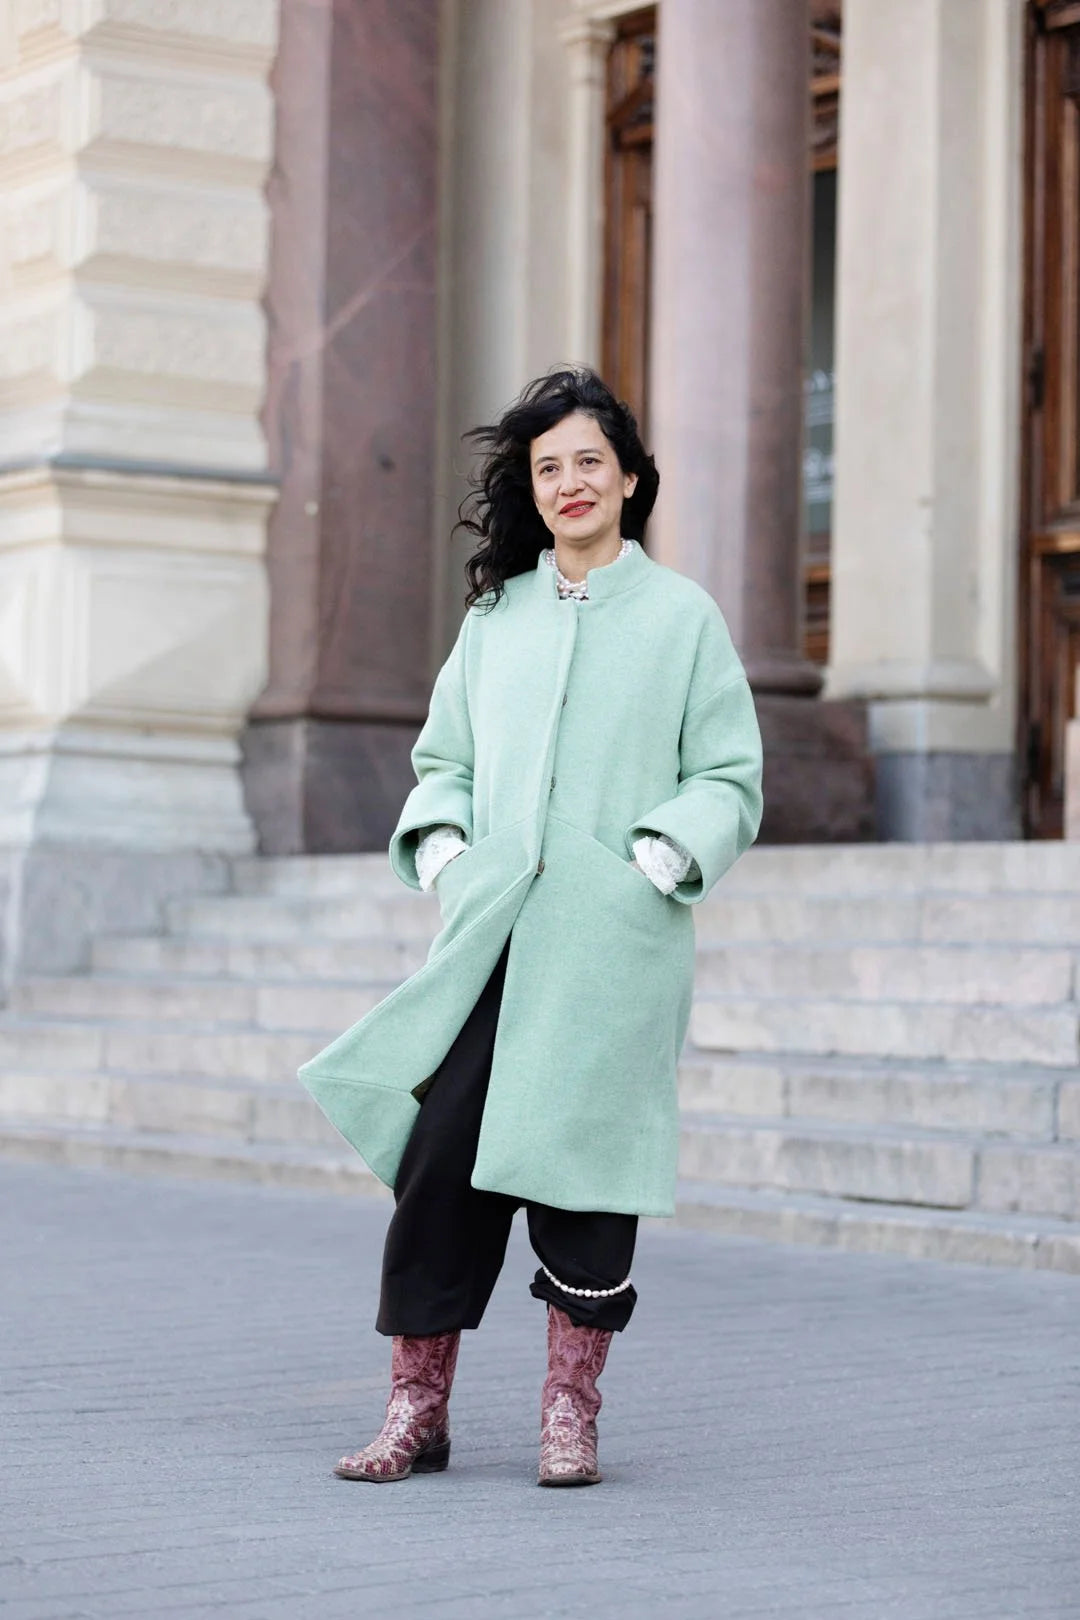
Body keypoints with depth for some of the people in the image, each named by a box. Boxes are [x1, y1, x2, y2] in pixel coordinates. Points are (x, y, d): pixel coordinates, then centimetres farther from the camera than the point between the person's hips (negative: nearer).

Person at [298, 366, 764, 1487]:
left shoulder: (681, 616, 7)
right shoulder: (494, 616, 16)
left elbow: (730, 777, 5)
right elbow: (444, 757, 21)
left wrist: (659, 859, -10)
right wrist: (439, 844, 4)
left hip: (611, 943, -3)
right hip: (490, 933, 3)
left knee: (582, 1161, -3)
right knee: (440, 1155, -4)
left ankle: (571, 1414, 9)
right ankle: (417, 1412, 4)